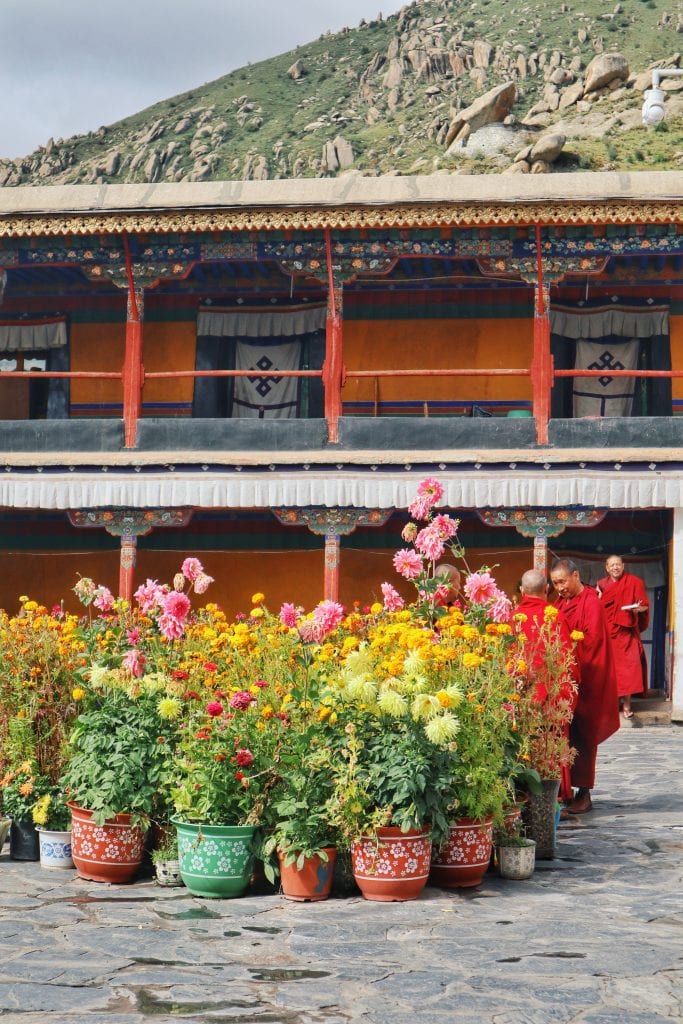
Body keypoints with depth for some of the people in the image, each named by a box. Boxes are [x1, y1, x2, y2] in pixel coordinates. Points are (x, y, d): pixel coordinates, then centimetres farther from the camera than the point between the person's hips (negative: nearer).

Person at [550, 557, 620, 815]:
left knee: (581, 736, -2)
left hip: (585, 680, -6)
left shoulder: (591, 603, -8)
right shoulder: (560, 603, 15)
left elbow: (591, 641, -15)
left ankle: (584, 794, 4)